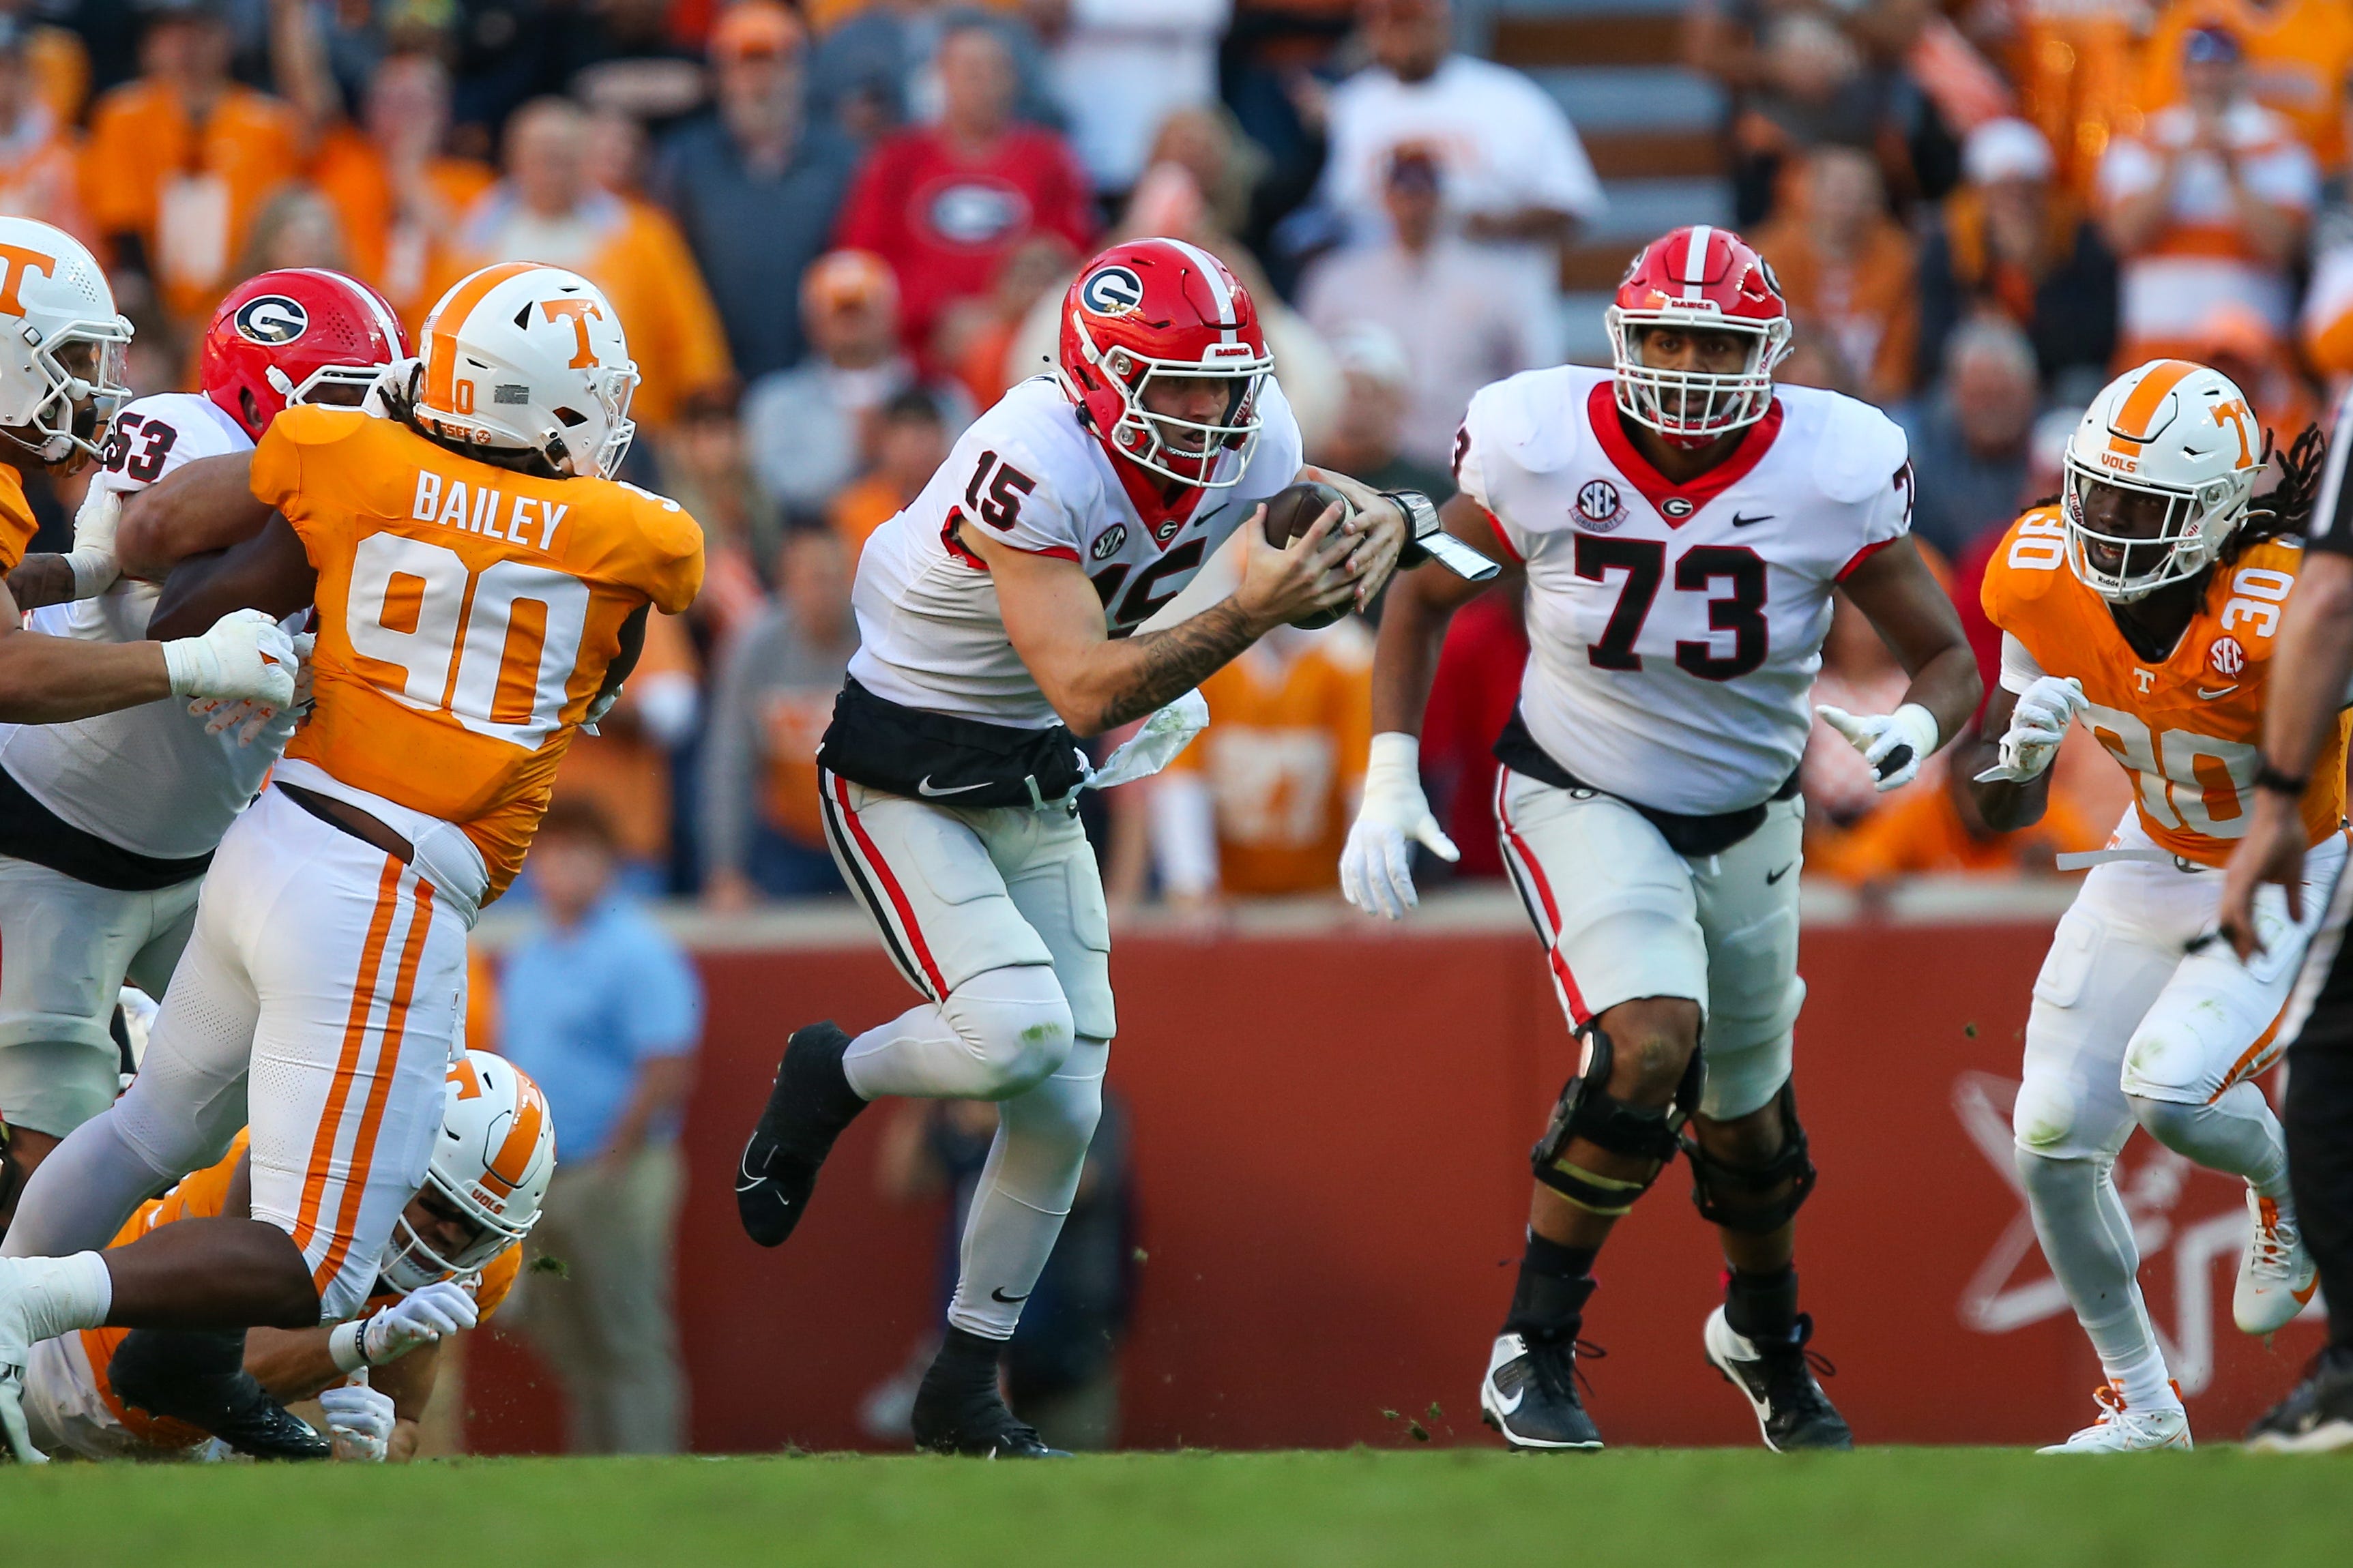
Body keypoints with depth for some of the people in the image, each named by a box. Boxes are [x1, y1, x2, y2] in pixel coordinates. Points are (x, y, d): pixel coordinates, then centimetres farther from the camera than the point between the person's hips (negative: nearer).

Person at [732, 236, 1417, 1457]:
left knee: (1063, 1109, 4)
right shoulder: (1036, 463, -31)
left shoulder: (1246, 443, -8)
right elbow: (1085, 691, -34)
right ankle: (831, 1079, 8)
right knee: (1019, 1033, -26)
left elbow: (1323, 496, 13)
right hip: (904, 778, -7)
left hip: (1033, 790, 7)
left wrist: (1377, 526, -12)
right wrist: (1253, 612, -42)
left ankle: (963, 1393, 18)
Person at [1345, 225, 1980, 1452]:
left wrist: (1919, 726, -33)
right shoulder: (1543, 452, -20)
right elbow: (1422, 597, -3)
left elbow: (1947, 659, -10)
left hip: (1747, 821, 3)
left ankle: (1764, 1333, 50)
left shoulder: (1832, 475, -19)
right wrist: (1389, 780, -11)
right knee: (1647, 1045, -28)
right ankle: (1533, 1350, -16)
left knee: (1747, 1120, 18)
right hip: (1582, 800, -3)